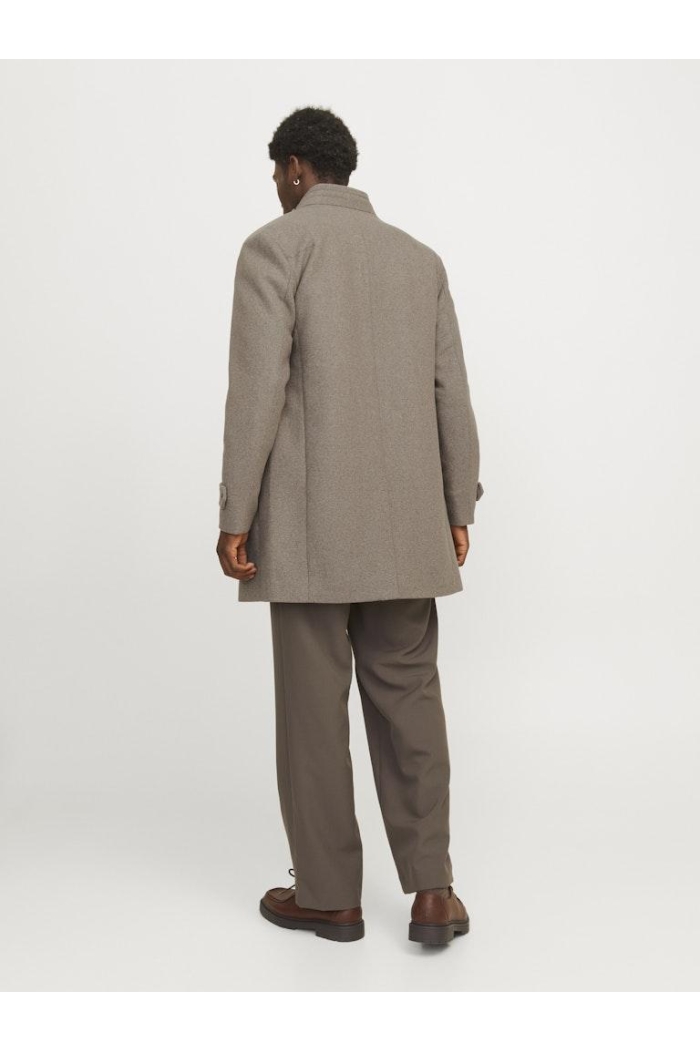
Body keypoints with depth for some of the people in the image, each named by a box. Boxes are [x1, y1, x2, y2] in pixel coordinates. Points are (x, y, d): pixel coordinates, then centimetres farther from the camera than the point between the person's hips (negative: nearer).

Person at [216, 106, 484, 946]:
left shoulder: (274, 246, -3)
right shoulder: (420, 258, 12)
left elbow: (257, 388, -12)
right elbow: (451, 395, 9)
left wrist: (234, 516, -8)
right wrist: (459, 510, 14)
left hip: (311, 523, -4)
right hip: (404, 523, 5)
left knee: (312, 706, 5)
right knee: (408, 697, 10)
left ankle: (329, 894, 16)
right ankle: (431, 892, 7)